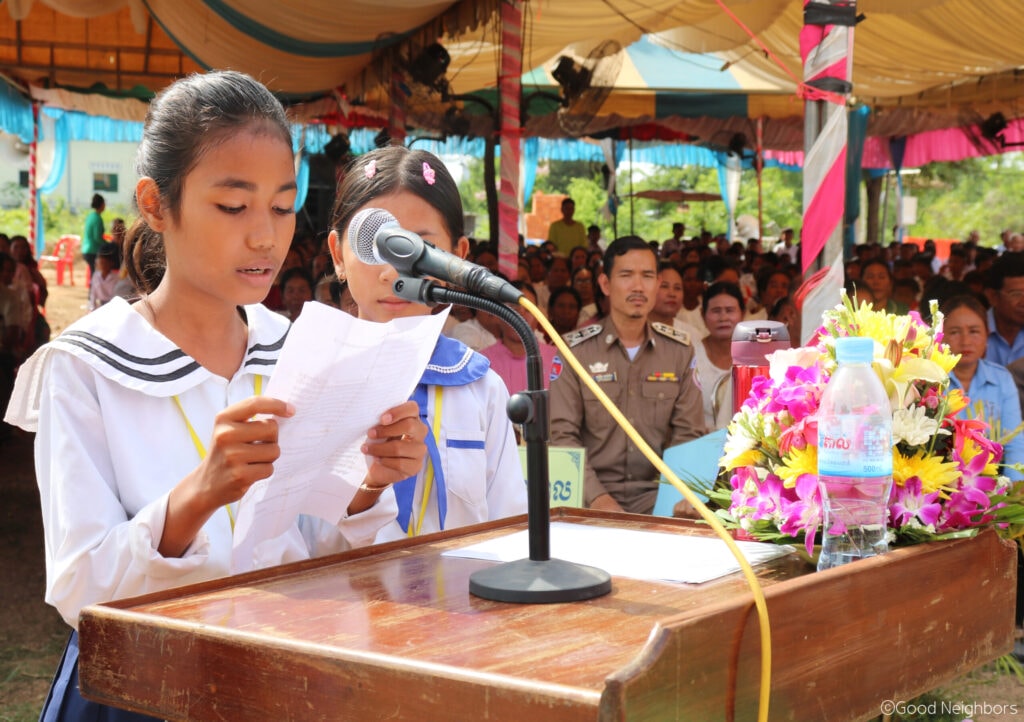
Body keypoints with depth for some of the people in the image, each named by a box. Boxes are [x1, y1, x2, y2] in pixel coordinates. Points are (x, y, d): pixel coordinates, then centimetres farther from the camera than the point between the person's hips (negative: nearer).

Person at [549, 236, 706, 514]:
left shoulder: (680, 351, 9)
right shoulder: (576, 350, 2)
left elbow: (688, 433, 7)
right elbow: (562, 434, -3)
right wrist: (597, 498, -17)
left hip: (654, 492, 2)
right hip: (591, 491, -2)